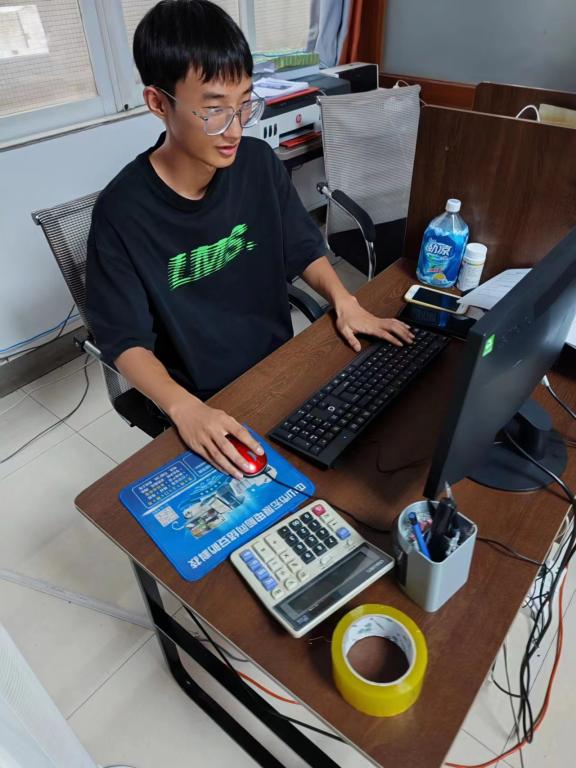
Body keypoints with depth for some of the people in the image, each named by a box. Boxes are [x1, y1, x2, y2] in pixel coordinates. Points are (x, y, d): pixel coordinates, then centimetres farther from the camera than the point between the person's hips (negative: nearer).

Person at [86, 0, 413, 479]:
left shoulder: (259, 162, -5)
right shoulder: (123, 211, -18)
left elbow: (304, 248, 7)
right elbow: (126, 341, -16)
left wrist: (343, 301, -11)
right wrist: (184, 408, -33)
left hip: (283, 366, 5)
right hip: (204, 401, -4)